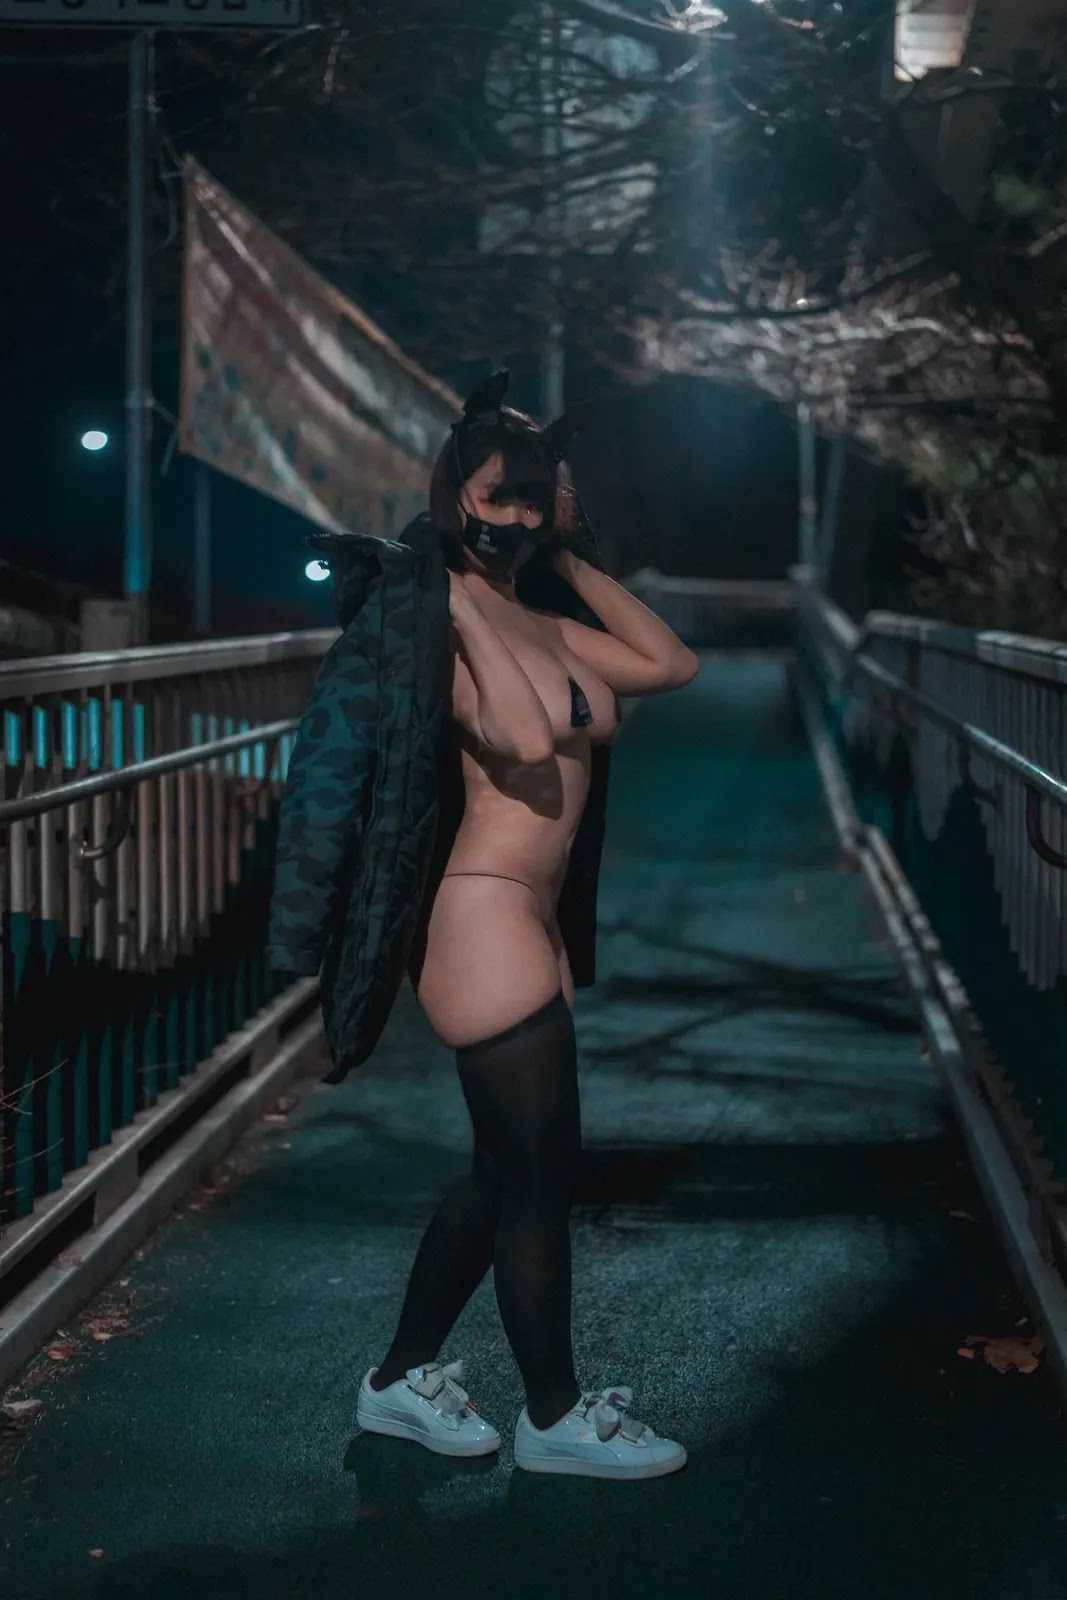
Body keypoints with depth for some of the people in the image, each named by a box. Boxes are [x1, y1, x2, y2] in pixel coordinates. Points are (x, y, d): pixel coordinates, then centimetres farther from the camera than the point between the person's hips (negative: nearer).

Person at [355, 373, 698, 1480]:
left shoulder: (537, 628, 14)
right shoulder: (449, 620, -13)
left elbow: (670, 663, 20)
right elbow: (528, 742, -29)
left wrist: (570, 562, 18)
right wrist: (463, 601, -22)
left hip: (525, 927, 10)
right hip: (489, 922, -10)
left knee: (504, 1169, 18)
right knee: (541, 1175, 2)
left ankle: (403, 1378, 30)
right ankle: (555, 1418, 19)